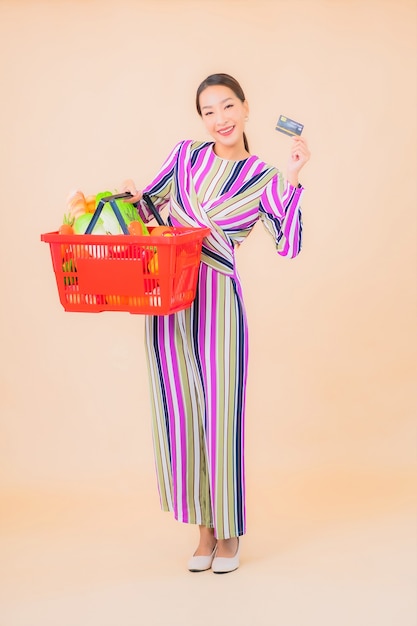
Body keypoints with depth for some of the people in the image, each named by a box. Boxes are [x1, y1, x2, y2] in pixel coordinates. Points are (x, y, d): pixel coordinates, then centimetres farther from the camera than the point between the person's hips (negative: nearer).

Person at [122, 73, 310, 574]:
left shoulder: (263, 179, 3)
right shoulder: (186, 155, 10)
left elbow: (288, 245, -8)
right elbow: (148, 206, 20)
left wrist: (293, 180, -13)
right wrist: (133, 197, -2)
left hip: (217, 299, -3)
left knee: (220, 414, -2)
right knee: (178, 413, 5)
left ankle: (228, 534, 15)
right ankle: (204, 531, 19)